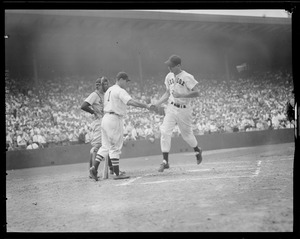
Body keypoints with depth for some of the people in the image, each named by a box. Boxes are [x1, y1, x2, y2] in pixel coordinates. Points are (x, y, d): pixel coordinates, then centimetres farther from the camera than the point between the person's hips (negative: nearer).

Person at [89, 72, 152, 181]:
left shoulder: (109, 90, 18)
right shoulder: (120, 91, -11)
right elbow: (131, 102, -25)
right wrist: (146, 106, -26)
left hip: (105, 118, 9)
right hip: (114, 119, -9)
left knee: (106, 146, 13)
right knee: (116, 147, -3)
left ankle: (94, 167, 3)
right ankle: (117, 173, 1)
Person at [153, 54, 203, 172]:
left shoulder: (187, 77, -14)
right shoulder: (169, 76, 7)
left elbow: (196, 93, -18)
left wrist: (181, 95, -28)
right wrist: (157, 104, 5)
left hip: (184, 110, -5)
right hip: (171, 108, 5)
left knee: (186, 134, 10)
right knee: (165, 131, -10)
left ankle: (197, 150, 42)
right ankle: (165, 161, -7)